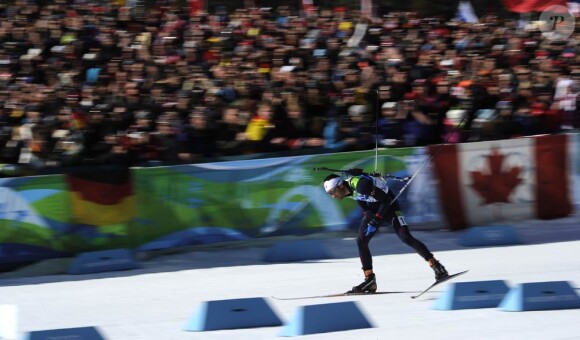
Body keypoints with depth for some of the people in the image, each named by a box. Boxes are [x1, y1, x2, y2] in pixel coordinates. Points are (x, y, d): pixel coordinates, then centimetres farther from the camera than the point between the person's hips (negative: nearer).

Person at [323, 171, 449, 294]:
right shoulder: (348, 190, -8)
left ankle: (437, 267, -12)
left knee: (405, 237, -18)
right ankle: (370, 281, -1)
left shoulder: (360, 184, -33)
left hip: (389, 206, -8)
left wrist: (378, 217, -26)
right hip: (373, 212, 8)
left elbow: (385, 199, -26)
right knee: (361, 241, -5)